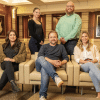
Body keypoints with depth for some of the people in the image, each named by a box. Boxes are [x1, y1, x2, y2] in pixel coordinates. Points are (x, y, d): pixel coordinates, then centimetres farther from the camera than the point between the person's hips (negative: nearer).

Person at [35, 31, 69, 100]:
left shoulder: (61, 47, 27)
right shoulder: (44, 46, 23)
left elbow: (66, 58, 17)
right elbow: (40, 56, 3)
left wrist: (61, 63, -8)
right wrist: (52, 61, -12)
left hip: (51, 66, -1)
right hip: (40, 65, 1)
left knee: (44, 70, -39)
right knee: (40, 59, -37)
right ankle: (56, 77, -49)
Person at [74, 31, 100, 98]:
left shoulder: (94, 47, 29)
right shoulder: (77, 47, 25)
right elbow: (77, 59, 9)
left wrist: (93, 61, -10)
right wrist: (85, 62, -10)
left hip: (95, 64, 2)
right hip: (83, 65, -2)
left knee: (92, 72, -39)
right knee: (90, 65, -42)